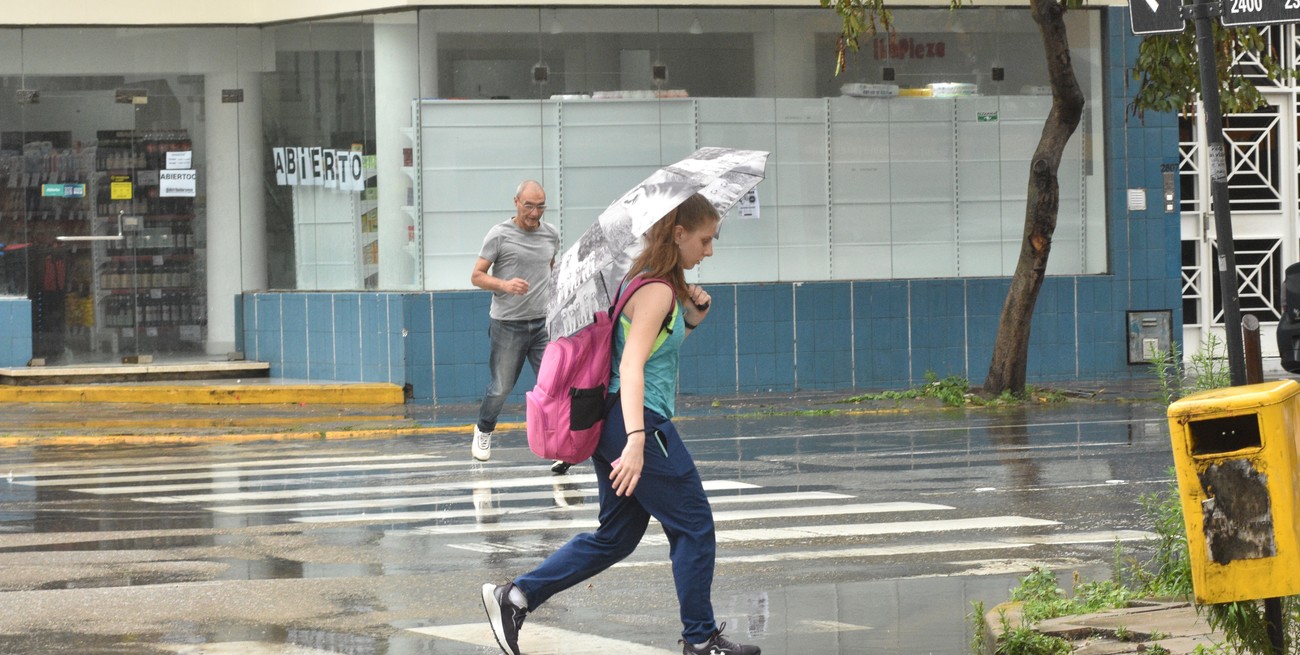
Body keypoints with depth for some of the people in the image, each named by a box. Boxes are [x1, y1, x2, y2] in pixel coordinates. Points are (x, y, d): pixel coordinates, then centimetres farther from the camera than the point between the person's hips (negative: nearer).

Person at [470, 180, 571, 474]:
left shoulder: (551, 234, 8)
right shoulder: (500, 235, -6)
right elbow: (477, 276, -5)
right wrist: (505, 285, -22)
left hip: (543, 323, 3)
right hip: (508, 325, -3)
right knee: (501, 388, 8)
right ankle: (484, 430, 35)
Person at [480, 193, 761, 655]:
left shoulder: (651, 283, 14)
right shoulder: (657, 291, -15)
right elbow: (631, 366, -26)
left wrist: (691, 319, 10)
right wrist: (636, 440, -35)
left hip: (613, 423, 10)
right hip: (639, 421, -10)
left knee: (616, 536, 15)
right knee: (694, 525, 2)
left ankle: (515, 596, 9)